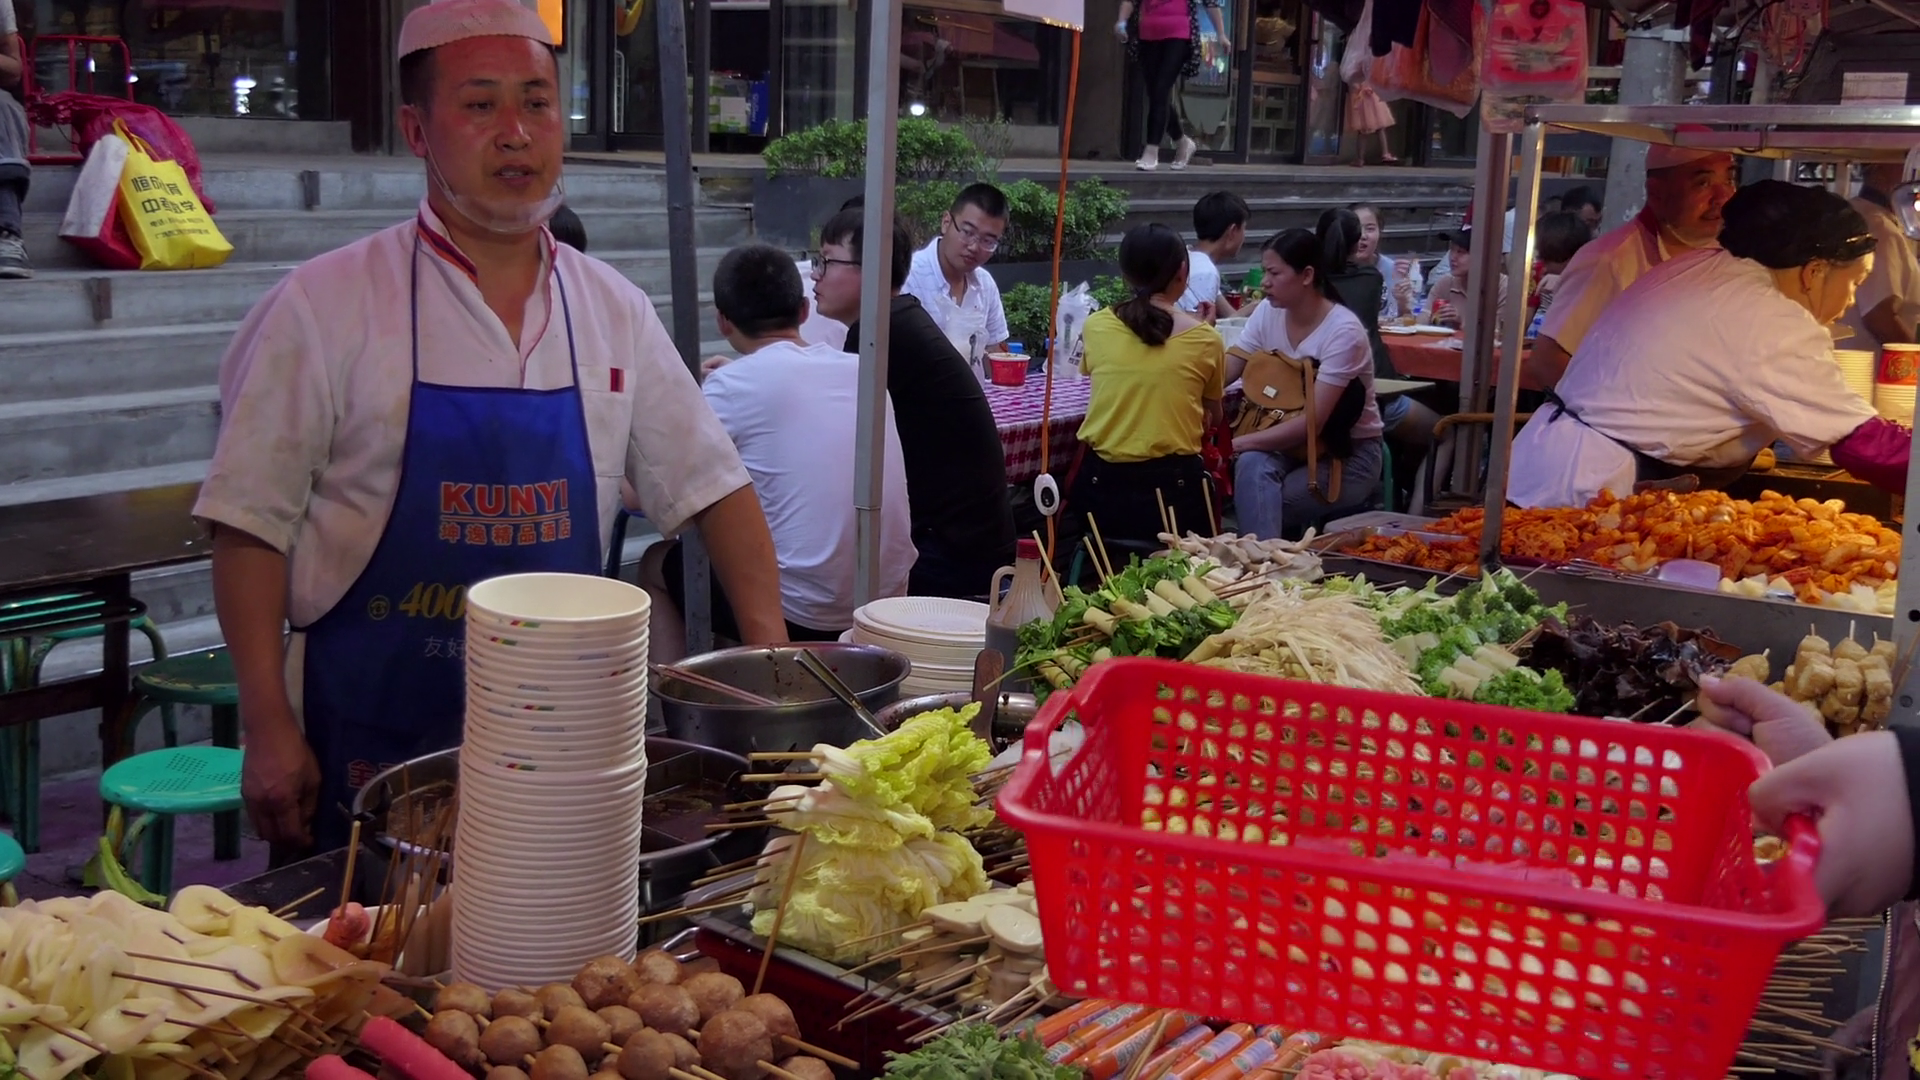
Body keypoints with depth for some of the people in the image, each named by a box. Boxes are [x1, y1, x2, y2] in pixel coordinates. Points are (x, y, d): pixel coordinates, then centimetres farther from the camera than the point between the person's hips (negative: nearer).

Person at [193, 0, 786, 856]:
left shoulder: (615, 311, 5)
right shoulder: (325, 306, -7)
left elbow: (711, 486, 10)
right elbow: (253, 526, -6)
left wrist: (772, 652, 0)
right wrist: (270, 731, -10)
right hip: (370, 739, -3)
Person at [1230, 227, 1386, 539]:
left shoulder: (1343, 331, -21)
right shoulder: (1268, 314, -4)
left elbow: (1312, 422, -26)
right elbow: (1224, 372, -12)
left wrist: (1238, 443, -31)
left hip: (1348, 453, -5)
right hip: (1290, 442, 5)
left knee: (1255, 503, -28)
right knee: (1251, 466, -29)